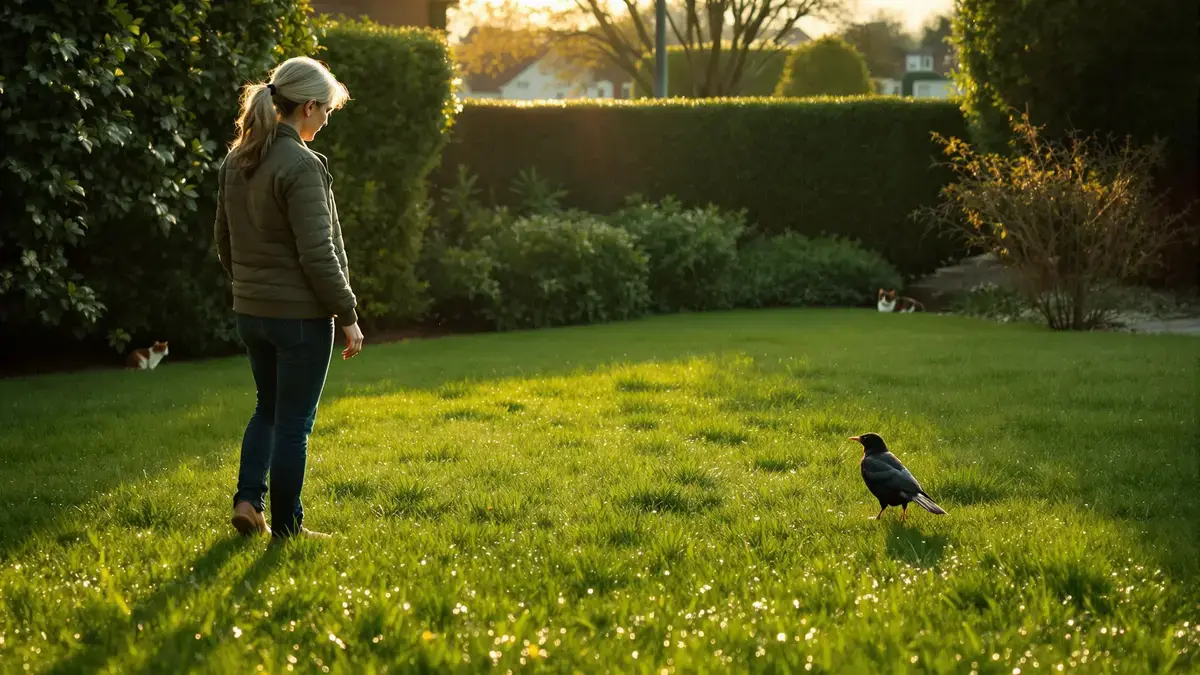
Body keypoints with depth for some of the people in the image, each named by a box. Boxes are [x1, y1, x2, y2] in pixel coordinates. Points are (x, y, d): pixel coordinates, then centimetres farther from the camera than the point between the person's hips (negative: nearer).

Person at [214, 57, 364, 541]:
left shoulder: (236, 162, 7)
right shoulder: (301, 165, -18)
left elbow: (225, 243, 14)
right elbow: (317, 254, -20)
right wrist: (347, 314, -13)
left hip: (251, 312, 8)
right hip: (300, 315, -7)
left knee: (268, 408, 23)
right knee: (294, 421, 3)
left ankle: (247, 500, 13)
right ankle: (286, 527, 12)